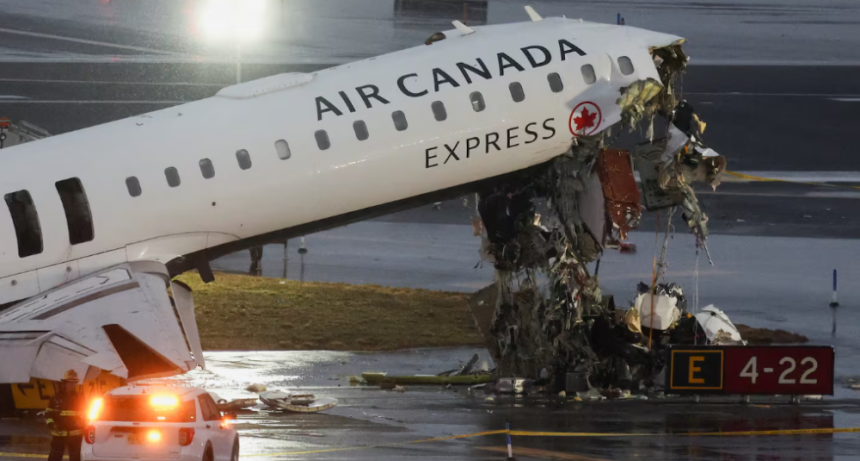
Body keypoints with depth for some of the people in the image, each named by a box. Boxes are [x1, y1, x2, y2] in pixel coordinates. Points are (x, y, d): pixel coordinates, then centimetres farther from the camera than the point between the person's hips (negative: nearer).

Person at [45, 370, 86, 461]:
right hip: (59, 433, -1)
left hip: (75, 434, 1)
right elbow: (48, 413, 4)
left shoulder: (79, 397, 5)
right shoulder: (57, 397, 1)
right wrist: (50, 423, -12)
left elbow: (85, 414, 13)